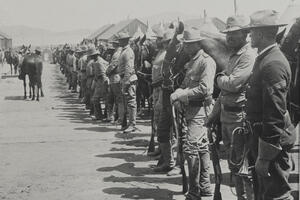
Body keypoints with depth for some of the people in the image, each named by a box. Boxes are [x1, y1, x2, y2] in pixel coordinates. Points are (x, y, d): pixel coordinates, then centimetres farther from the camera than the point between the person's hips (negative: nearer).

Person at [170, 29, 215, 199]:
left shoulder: (206, 61, -12)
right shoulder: (192, 62, 17)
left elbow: (205, 88, -21)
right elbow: (186, 84, 20)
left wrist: (181, 94, -17)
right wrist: (178, 93, -2)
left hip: (200, 108, -9)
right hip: (191, 108, 9)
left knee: (191, 148, -13)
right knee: (202, 147, 15)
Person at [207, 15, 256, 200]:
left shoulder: (249, 56, -15)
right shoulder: (234, 56, 16)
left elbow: (233, 84, -25)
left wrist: (219, 78, -4)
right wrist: (214, 114, 19)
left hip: (240, 117, -10)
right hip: (226, 116, 10)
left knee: (243, 164, -3)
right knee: (233, 164, 17)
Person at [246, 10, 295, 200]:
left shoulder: (273, 64, -23)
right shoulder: (265, 58, 9)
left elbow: (275, 116, -25)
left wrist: (264, 157, -22)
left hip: (273, 140, -10)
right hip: (262, 133, 10)